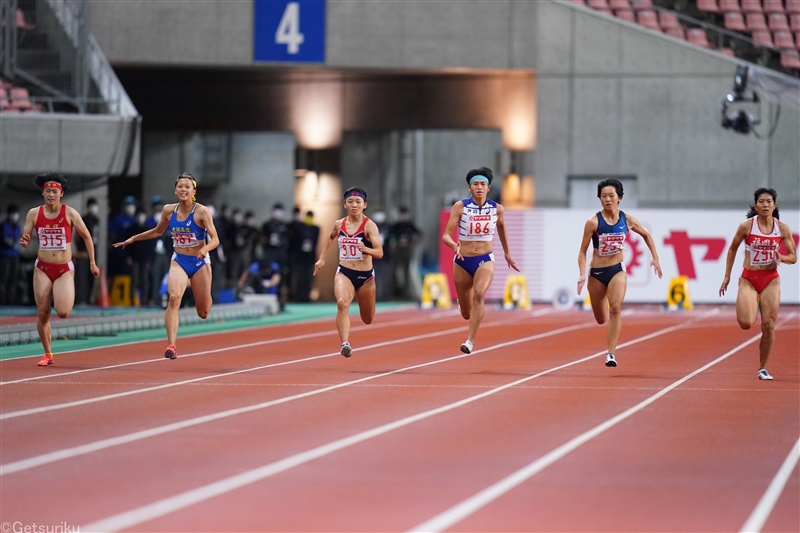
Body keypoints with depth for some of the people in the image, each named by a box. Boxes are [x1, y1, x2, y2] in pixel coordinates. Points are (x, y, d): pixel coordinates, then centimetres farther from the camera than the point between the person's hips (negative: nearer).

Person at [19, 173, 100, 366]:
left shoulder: (70, 214, -6)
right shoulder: (34, 214, -1)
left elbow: (87, 237, 3)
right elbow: (25, 240, 2)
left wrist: (92, 263, 3)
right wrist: (24, 242, -22)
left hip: (65, 269, -2)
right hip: (43, 269, 2)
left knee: (63, 312, -17)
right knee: (42, 314, 1)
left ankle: (67, 297, 20)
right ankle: (48, 354, 16)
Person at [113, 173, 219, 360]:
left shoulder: (201, 211, -12)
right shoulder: (169, 210, -1)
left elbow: (215, 239, -17)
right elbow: (157, 231, 18)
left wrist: (205, 248, -37)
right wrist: (133, 239, 15)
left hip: (199, 263, -2)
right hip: (178, 262, 2)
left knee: (203, 313, 9)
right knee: (173, 298, -27)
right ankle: (172, 344, -31)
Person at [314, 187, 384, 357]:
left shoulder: (369, 226, -12)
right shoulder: (339, 224, 0)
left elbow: (379, 252, -21)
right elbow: (330, 237, 24)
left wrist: (366, 249, -40)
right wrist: (322, 258, 18)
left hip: (365, 276, -1)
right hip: (344, 273, 1)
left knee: (367, 319, 15)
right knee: (342, 303, -31)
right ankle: (345, 344, -38)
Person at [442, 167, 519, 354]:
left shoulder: (496, 209, -2)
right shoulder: (460, 207, -9)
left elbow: (501, 228, 19)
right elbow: (446, 235, -12)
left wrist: (507, 253, 27)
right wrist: (454, 245, -34)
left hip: (485, 260, 0)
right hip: (462, 261, 0)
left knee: (479, 294, -32)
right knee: (466, 313, 10)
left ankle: (470, 340, -30)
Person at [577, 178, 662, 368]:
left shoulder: (627, 220, -5)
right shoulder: (593, 222, -13)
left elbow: (646, 235, 15)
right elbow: (583, 251, -9)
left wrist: (655, 258, 8)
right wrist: (582, 275, -21)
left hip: (617, 270, 0)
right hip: (596, 273, 0)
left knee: (615, 308, -25)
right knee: (601, 319, 11)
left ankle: (611, 353, -25)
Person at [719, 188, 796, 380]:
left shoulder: (783, 228, -2)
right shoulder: (746, 226, -7)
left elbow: (793, 257, 4)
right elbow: (732, 249, 6)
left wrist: (782, 258, -19)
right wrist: (727, 276, 5)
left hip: (771, 279, 2)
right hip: (748, 279, -2)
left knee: (769, 326, -3)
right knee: (746, 323, -19)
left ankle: (763, 368, 12)